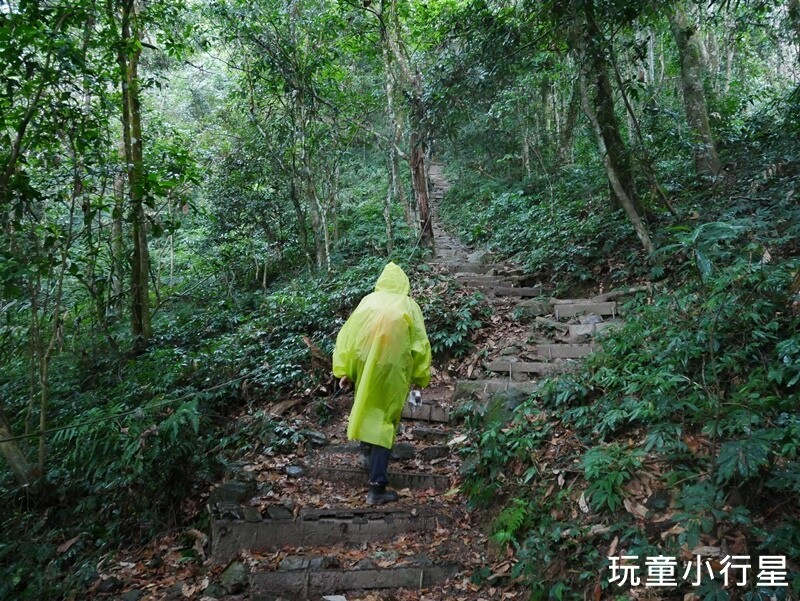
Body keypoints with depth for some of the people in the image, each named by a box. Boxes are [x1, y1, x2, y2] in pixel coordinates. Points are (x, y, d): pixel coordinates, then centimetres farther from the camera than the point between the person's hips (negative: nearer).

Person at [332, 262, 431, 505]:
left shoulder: (368, 301, 7)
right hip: (393, 370, -2)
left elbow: (347, 335, 3)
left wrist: (344, 370, 5)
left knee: (367, 407, 28)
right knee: (385, 421, 0)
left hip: (365, 367, 2)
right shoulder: (409, 306, 3)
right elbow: (420, 343, 3)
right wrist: (420, 377, 13)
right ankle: (377, 487, -2)